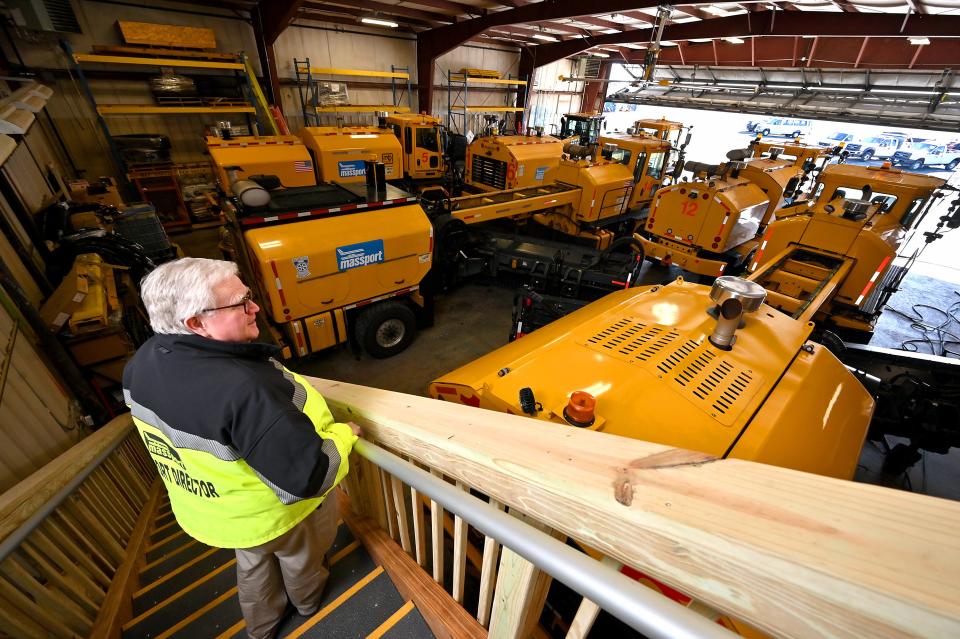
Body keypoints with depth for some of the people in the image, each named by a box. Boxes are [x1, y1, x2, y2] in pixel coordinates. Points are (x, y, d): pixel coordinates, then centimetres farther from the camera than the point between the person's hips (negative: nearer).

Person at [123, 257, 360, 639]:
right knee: (302, 556, 30)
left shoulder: (143, 361, -16)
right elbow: (308, 477, -37)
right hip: (277, 513, -6)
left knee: (253, 563, 36)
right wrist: (342, 435, -19)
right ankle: (308, 599, 62)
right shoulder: (242, 390, -44)